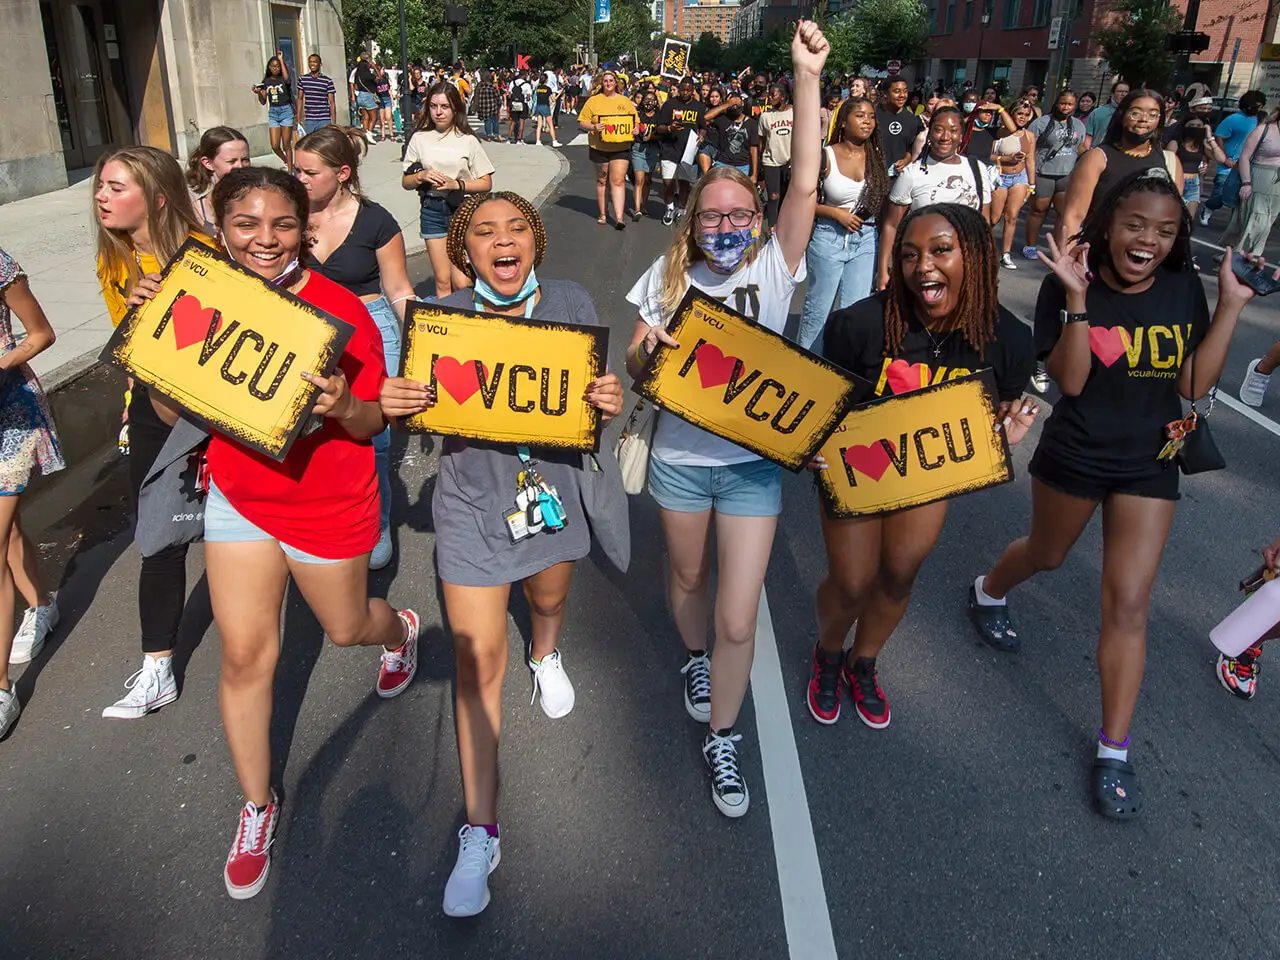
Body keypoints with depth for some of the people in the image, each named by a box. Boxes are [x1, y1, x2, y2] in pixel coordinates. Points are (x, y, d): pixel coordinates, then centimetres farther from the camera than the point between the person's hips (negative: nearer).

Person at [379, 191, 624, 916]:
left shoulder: (574, 304, -6)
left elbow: (595, 399, 0)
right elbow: (420, 413, -2)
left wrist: (612, 403, -23)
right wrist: (396, 405, -25)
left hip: (554, 488, 2)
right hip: (474, 500, -2)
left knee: (550, 597, 29)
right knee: (478, 660, -2)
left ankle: (546, 655, 69)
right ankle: (481, 834, 11)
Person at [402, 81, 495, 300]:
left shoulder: (468, 141, 0)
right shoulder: (419, 139, 5)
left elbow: (486, 183, 0)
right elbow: (405, 182, 10)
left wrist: (457, 184, -14)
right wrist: (421, 177, -11)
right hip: (432, 210, 2)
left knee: (461, 283, -8)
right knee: (443, 282, 4)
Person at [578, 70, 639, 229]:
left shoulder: (626, 101, 8)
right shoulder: (593, 101, 2)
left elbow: (635, 121, 14)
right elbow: (582, 122, 0)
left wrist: (635, 130, -8)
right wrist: (593, 127, -19)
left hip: (621, 148, 0)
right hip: (599, 148, 0)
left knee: (618, 181, -8)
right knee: (602, 181, 11)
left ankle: (619, 217, -11)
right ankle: (602, 214, 23)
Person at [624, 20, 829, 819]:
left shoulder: (772, 268, -8)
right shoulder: (668, 277, -3)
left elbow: (806, 185, -21)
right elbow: (636, 369, 3)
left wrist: (808, 78, -26)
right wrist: (644, 351, -21)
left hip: (754, 463, -2)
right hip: (680, 460, 2)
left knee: (739, 619, -1)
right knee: (689, 578, 23)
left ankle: (722, 739, 22)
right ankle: (695, 660, 55)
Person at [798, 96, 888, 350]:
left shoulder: (877, 158, 3)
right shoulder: (825, 156, -8)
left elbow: (883, 202, 15)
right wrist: (836, 213, -15)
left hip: (866, 240, 3)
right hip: (829, 237, -3)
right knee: (818, 307, 8)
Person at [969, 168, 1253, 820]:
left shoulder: (1183, 289, -4)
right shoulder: (1070, 284, -14)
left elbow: (1194, 384, -5)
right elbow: (1069, 381, -21)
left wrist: (1231, 306, -13)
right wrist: (1077, 299, -31)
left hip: (1149, 464, 2)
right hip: (1074, 455, -2)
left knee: (1128, 603, 0)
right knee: (1047, 555, 22)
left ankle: (1115, 751, 10)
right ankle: (988, 592, 59)